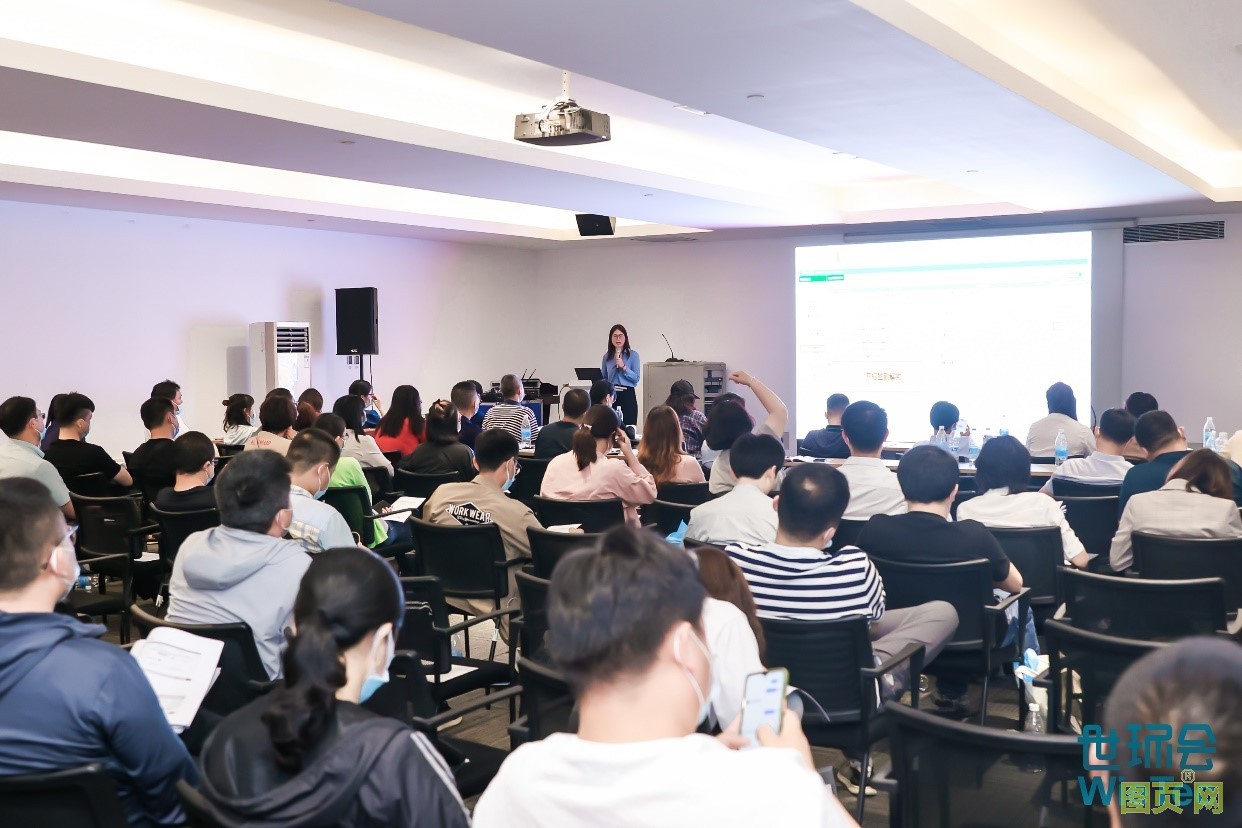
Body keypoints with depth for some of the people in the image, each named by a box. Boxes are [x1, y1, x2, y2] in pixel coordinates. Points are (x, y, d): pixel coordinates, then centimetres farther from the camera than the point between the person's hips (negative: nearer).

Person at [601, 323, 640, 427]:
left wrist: (624, 367, -16)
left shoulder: (633, 355, 1)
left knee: (628, 426, -9)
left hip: (627, 395, -3)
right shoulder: (607, 356, 11)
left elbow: (636, 378, -5)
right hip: (611, 395, 3)